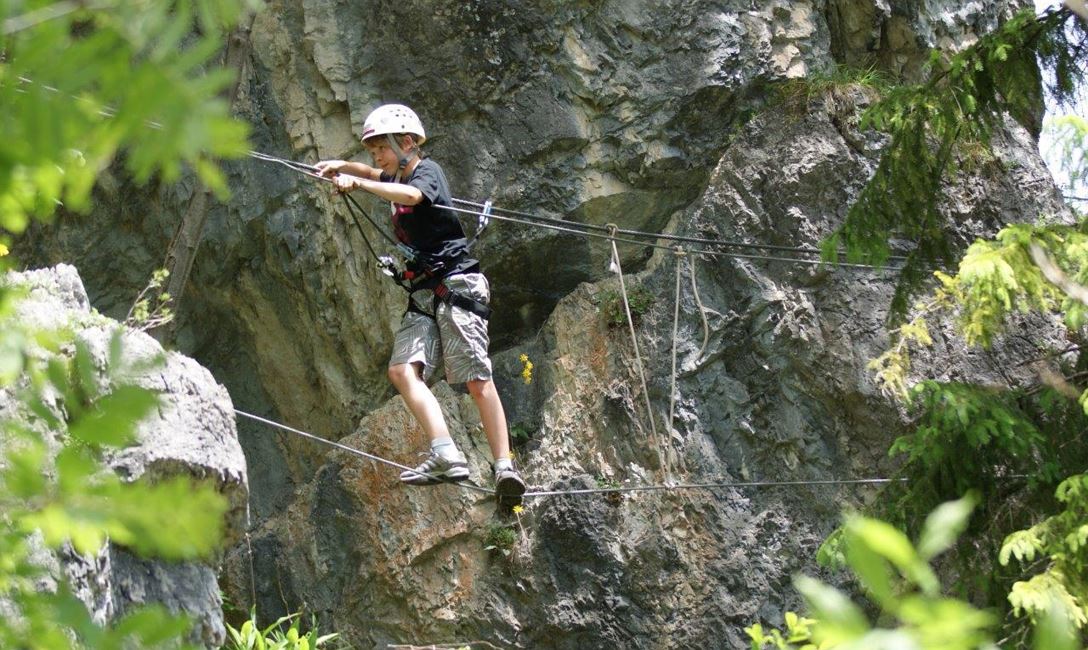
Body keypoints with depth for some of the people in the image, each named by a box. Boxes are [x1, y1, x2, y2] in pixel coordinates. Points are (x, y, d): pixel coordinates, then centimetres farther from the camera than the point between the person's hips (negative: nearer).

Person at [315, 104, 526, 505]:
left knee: (476, 379, -16)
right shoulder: (397, 178, 22)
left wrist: (358, 182, -25)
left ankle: (505, 467, -19)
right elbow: (379, 174, 45)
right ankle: (446, 455, -30)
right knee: (403, 369, -16)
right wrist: (344, 166, 25)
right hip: (422, 295, 8)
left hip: (454, 284, -8)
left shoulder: (427, 171, -3)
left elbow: (412, 195, -26)